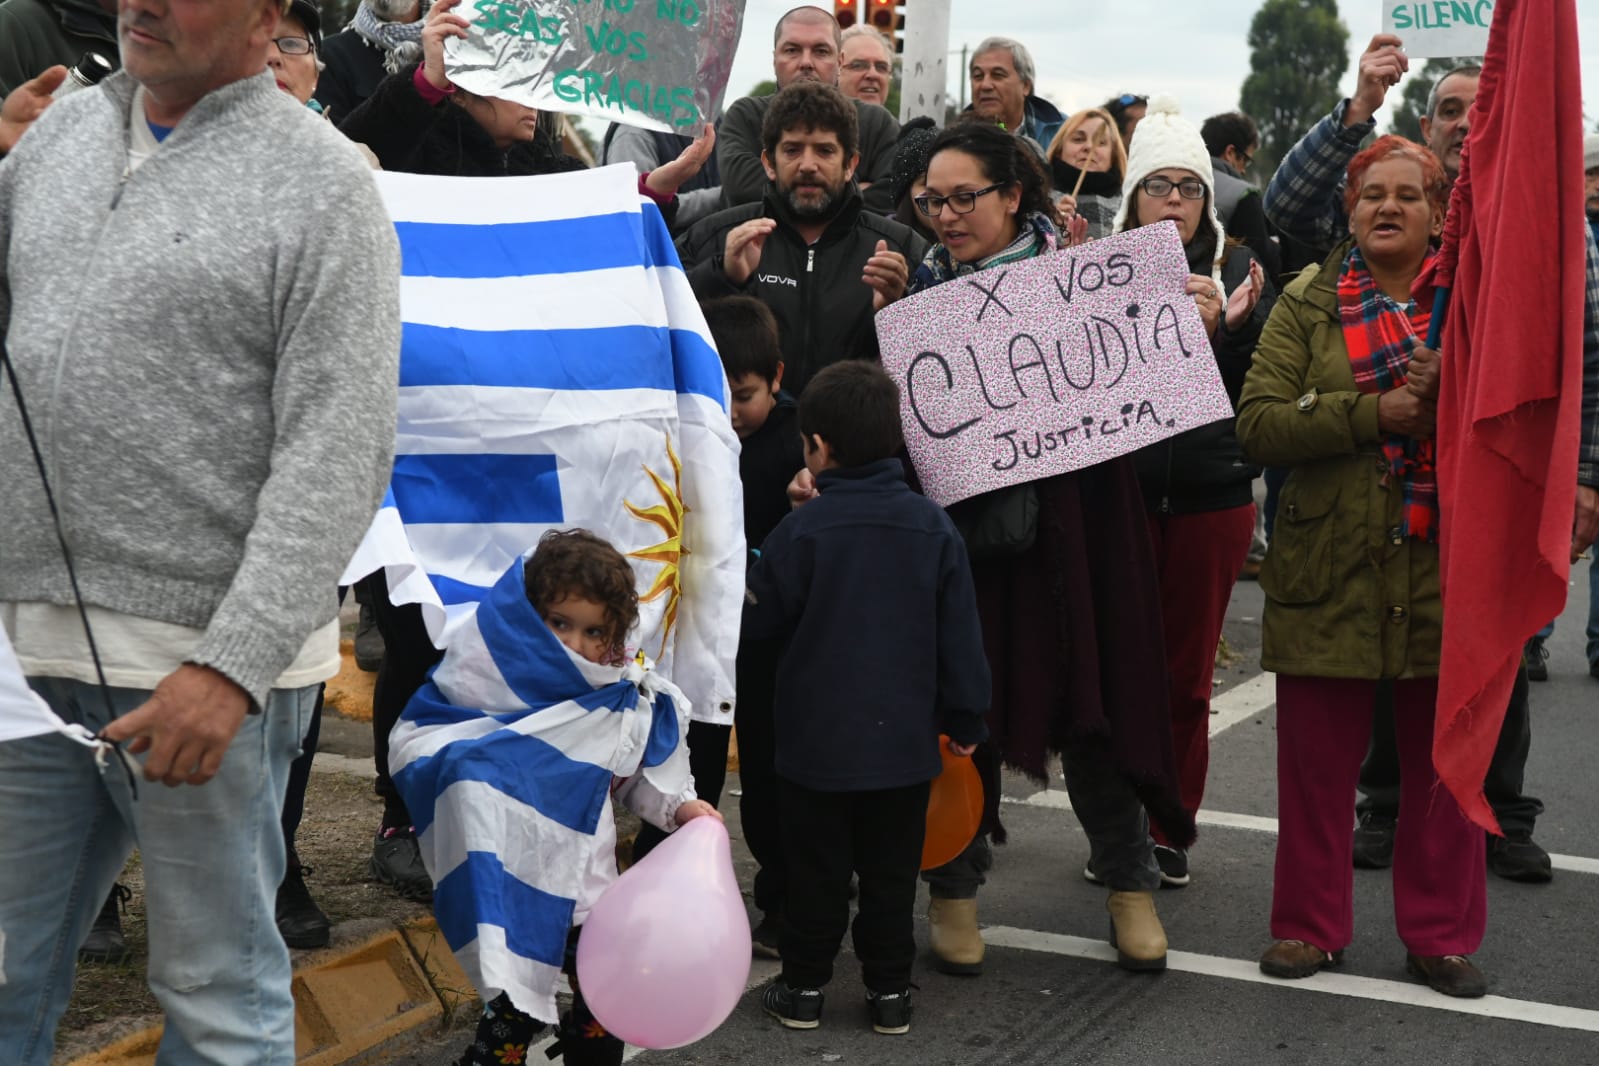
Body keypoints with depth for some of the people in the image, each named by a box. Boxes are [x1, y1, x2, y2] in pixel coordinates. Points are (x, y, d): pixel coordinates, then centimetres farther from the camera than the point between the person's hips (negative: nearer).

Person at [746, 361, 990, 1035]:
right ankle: (890, 990, 19)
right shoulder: (933, 526, -5)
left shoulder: (801, 531, -14)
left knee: (815, 872, 10)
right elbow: (960, 637, -1)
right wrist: (966, 720, 10)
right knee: (891, 873, 13)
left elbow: (759, 619, -2)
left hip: (817, 744, -2)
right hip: (904, 743, 2)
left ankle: (803, 987, 19)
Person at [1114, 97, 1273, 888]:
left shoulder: (1238, 270, 6)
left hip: (1211, 496, 1)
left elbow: (1261, 388, -2)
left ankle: (1170, 830, 20)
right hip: (1118, 488, -1)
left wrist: (1227, 328, -20)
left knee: (1187, 675, 8)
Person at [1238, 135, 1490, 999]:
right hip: (1333, 564, 0)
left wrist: (1451, 396, -20)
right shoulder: (1307, 304, 5)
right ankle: (1311, 926, 21)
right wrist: (1374, 414, -17)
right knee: (1317, 758, 5)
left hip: (1444, 569, 1)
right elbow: (1256, 422, -8)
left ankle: (1440, 934, 23)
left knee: (1443, 759, 8)